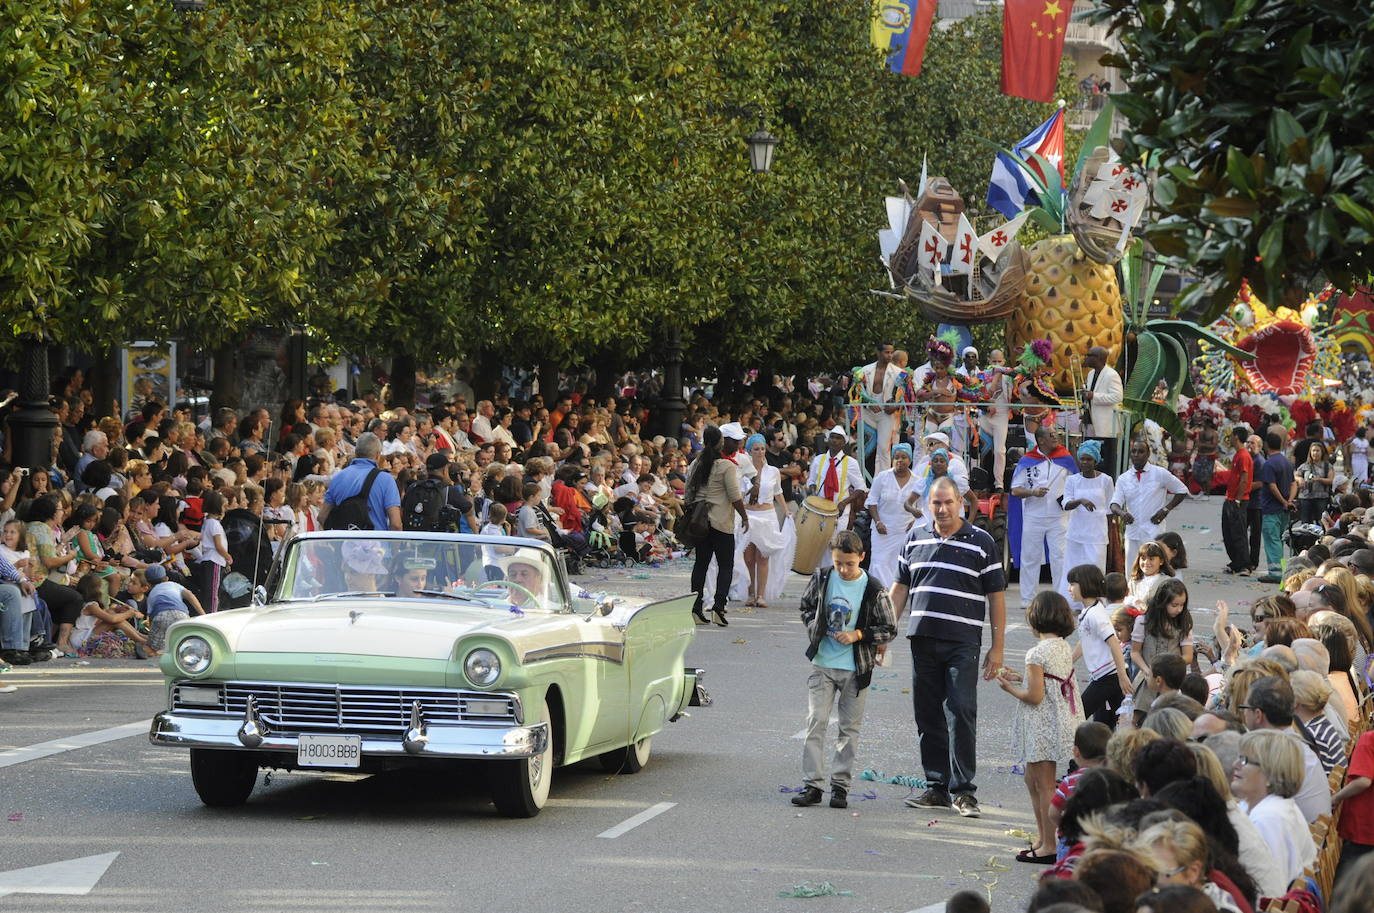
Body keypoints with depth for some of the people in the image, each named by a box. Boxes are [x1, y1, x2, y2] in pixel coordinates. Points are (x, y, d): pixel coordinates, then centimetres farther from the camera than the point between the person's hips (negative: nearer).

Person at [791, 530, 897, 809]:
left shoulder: (873, 590, -9)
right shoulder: (821, 580, 0)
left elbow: (889, 629, -2)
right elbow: (807, 606, 17)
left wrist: (858, 635, -15)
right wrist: (814, 627, -1)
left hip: (855, 669, -2)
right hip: (822, 665, 2)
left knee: (849, 727, 5)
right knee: (816, 722, -3)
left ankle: (840, 784, 12)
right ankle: (812, 783, -1)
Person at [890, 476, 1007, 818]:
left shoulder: (981, 543, 1)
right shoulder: (916, 539, 12)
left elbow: (996, 596, 2)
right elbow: (900, 588, 19)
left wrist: (997, 647, -2)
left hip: (963, 642, -4)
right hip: (922, 638, 4)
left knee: (961, 713, -10)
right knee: (928, 716, 6)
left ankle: (963, 791, -7)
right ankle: (937, 787, 14)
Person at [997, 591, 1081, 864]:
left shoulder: (1037, 653, -20)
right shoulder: (1065, 647, 6)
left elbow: (1035, 696, -20)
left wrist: (1009, 688, -5)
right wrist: (1021, 678, 15)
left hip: (1043, 725, -9)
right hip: (1062, 717, 9)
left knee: (1044, 785, -2)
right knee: (1032, 780, 20)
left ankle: (1048, 846, 3)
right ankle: (1042, 838, 27)